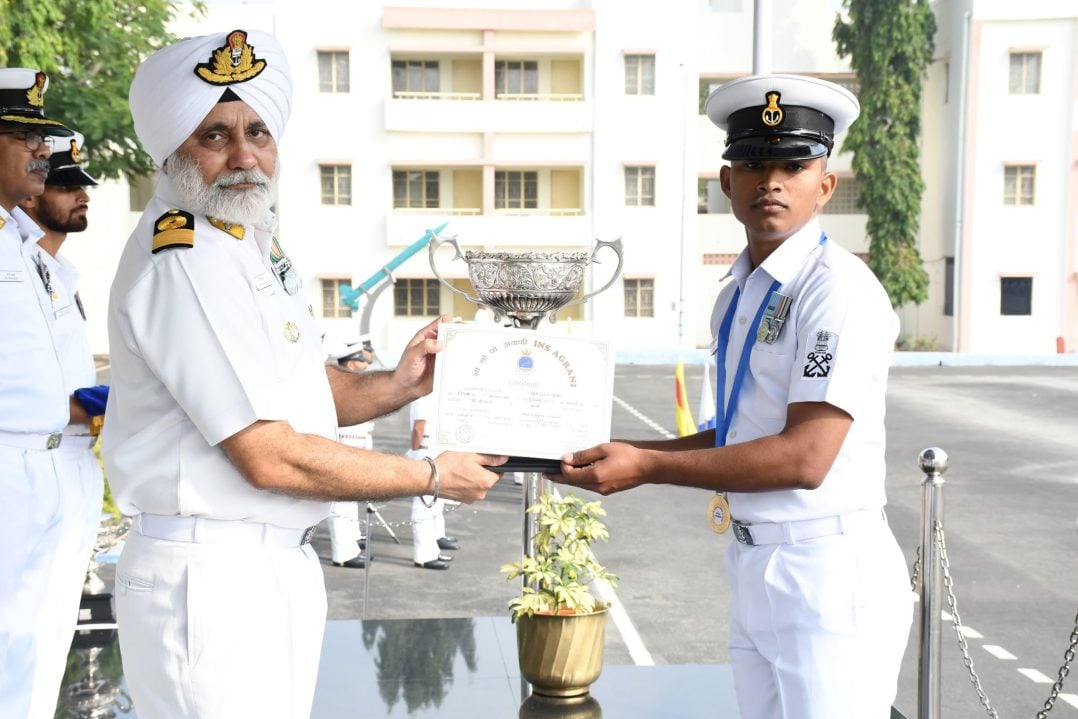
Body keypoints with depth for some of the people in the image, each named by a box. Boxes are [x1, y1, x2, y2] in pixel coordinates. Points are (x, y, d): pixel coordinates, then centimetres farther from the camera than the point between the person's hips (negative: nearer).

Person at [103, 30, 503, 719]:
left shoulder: (254, 238, 11)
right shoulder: (183, 262, -20)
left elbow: (311, 390, 15)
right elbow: (272, 458, -22)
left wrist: (397, 386, -5)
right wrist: (433, 475, -12)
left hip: (282, 559, 9)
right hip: (210, 576, -9)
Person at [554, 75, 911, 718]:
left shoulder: (839, 290, -15)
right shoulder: (736, 297, 11)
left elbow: (804, 456, -21)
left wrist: (648, 467, -18)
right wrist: (622, 454, 8)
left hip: (827, 574, -8)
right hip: (753, 568, 8)